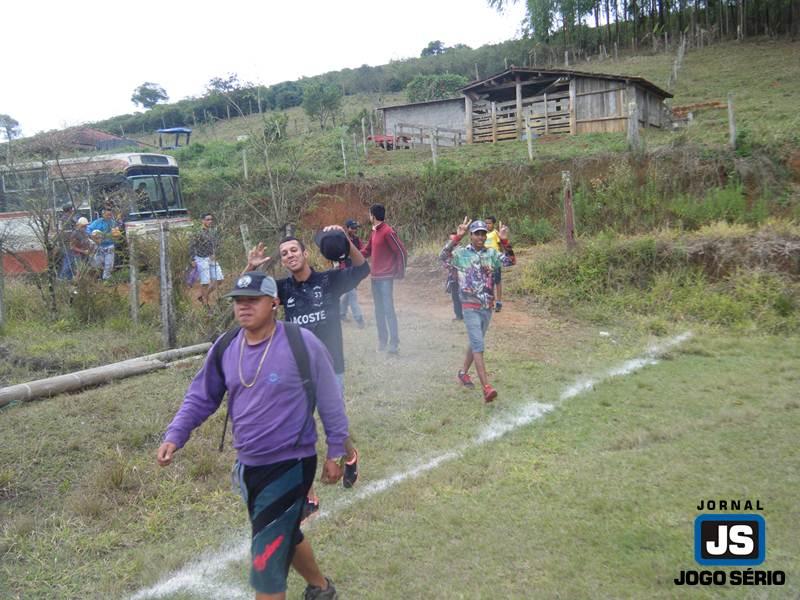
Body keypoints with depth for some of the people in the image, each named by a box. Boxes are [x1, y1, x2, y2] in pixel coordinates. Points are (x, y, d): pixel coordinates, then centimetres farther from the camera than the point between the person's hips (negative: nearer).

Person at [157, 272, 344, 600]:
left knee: (266, 559, -5)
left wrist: (335, 452, -4)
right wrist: (175, 435, -4)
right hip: (247, 466, 7)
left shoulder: (302, 344, -17)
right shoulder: (225, 348, -2)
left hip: (291, 465, -6)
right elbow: (201, 397, 9)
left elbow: (330, 401, -8)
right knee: (284, 536, 26)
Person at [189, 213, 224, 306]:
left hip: (212, 258, 7)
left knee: (218, 279, 5)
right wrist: (193, 260, -12)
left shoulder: (214, 230, 5)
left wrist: (214, 254, 2)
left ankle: (204, 296, 22)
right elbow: (191, 246, -11)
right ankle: (205, 303, 11)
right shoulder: (199, 232, -14)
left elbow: (217, 244, 16)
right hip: (202, 259, -7)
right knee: (205, 282, -2)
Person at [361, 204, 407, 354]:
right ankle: (382, 340, 21)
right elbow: (367, 251, 23)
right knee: (379, 310, 13)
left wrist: (399, 272, -12)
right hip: (375, 277, 9)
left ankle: (394, 343, -4)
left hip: (386, 277, -9)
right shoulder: (374, 232, 12)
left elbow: (402, 252, -15)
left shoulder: (388, 232, -15)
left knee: (388, 309, -9)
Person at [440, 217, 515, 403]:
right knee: (478, 346, -12)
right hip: (470, 307, -5)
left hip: (488, 307, 5)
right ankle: (487, 388, -17)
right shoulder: (461, 254, -7)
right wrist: (457, 237, -32)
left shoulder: (491, 253, 5)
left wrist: (504, 241, -18)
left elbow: (510, 261, -5)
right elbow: (443, 256, -24)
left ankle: (464, 372, 40)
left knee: (475, 343, 19)